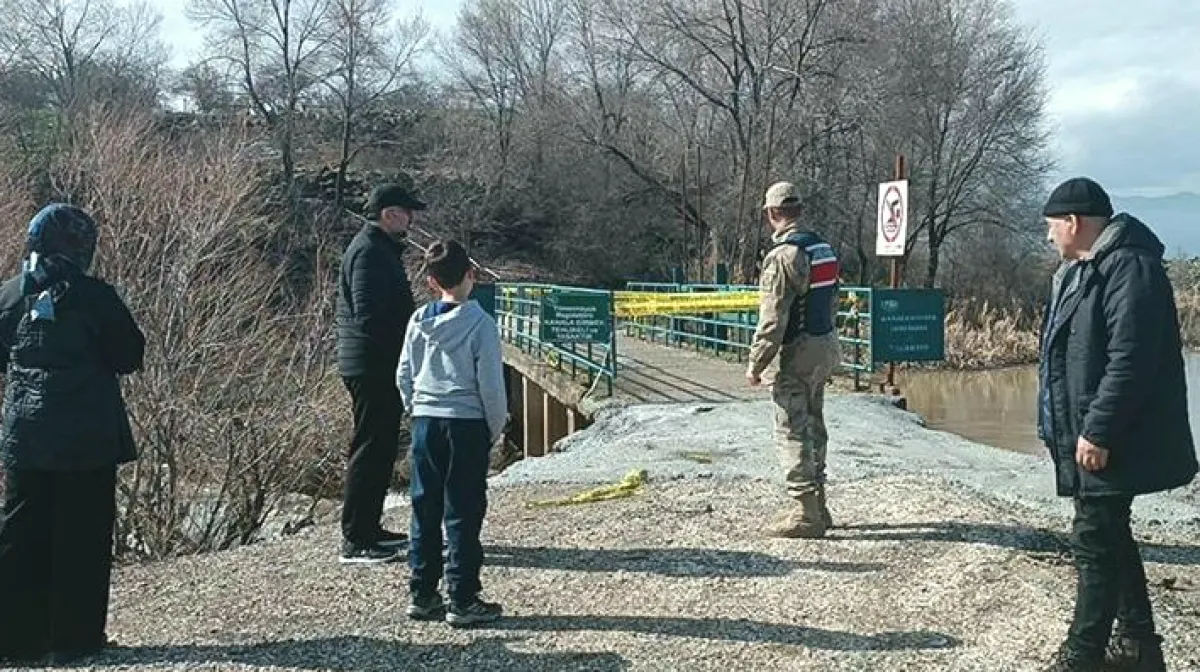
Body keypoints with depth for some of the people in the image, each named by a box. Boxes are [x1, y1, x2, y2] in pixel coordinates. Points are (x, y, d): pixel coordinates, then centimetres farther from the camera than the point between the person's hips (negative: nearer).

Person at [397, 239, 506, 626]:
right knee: (463, 514, 1)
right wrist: (497, 428, 2)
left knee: (424, 511, 12)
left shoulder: (419, 321, 3)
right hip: (467, 424, -4)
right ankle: (463, 601, 6)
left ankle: (422, 595, 19)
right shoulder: (480, 323, -12)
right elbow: (491, 384, -11)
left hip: (426, 423, 5)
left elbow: (404, 376, 8)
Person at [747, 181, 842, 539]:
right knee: (813, 426, 17)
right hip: (826, 347, 9)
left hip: (800, 351, -9)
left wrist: (756, 363, -13)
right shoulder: (823, 248, 11)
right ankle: (817, 506, 24)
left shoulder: (782, 256, -17)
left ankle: (806, 514, -3)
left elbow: (773, 318, -21)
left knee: (792, 431, -4)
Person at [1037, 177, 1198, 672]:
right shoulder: (1081, 271, 16)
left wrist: (1098, 432, -26)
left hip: (1109, 444, -11)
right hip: (1087, 435, 11)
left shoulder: (1129, 266, -18)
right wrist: (1069, 428, 21)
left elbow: (1129, 360, -26)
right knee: (1111, 538, 17)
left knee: (1096, 543, -5)